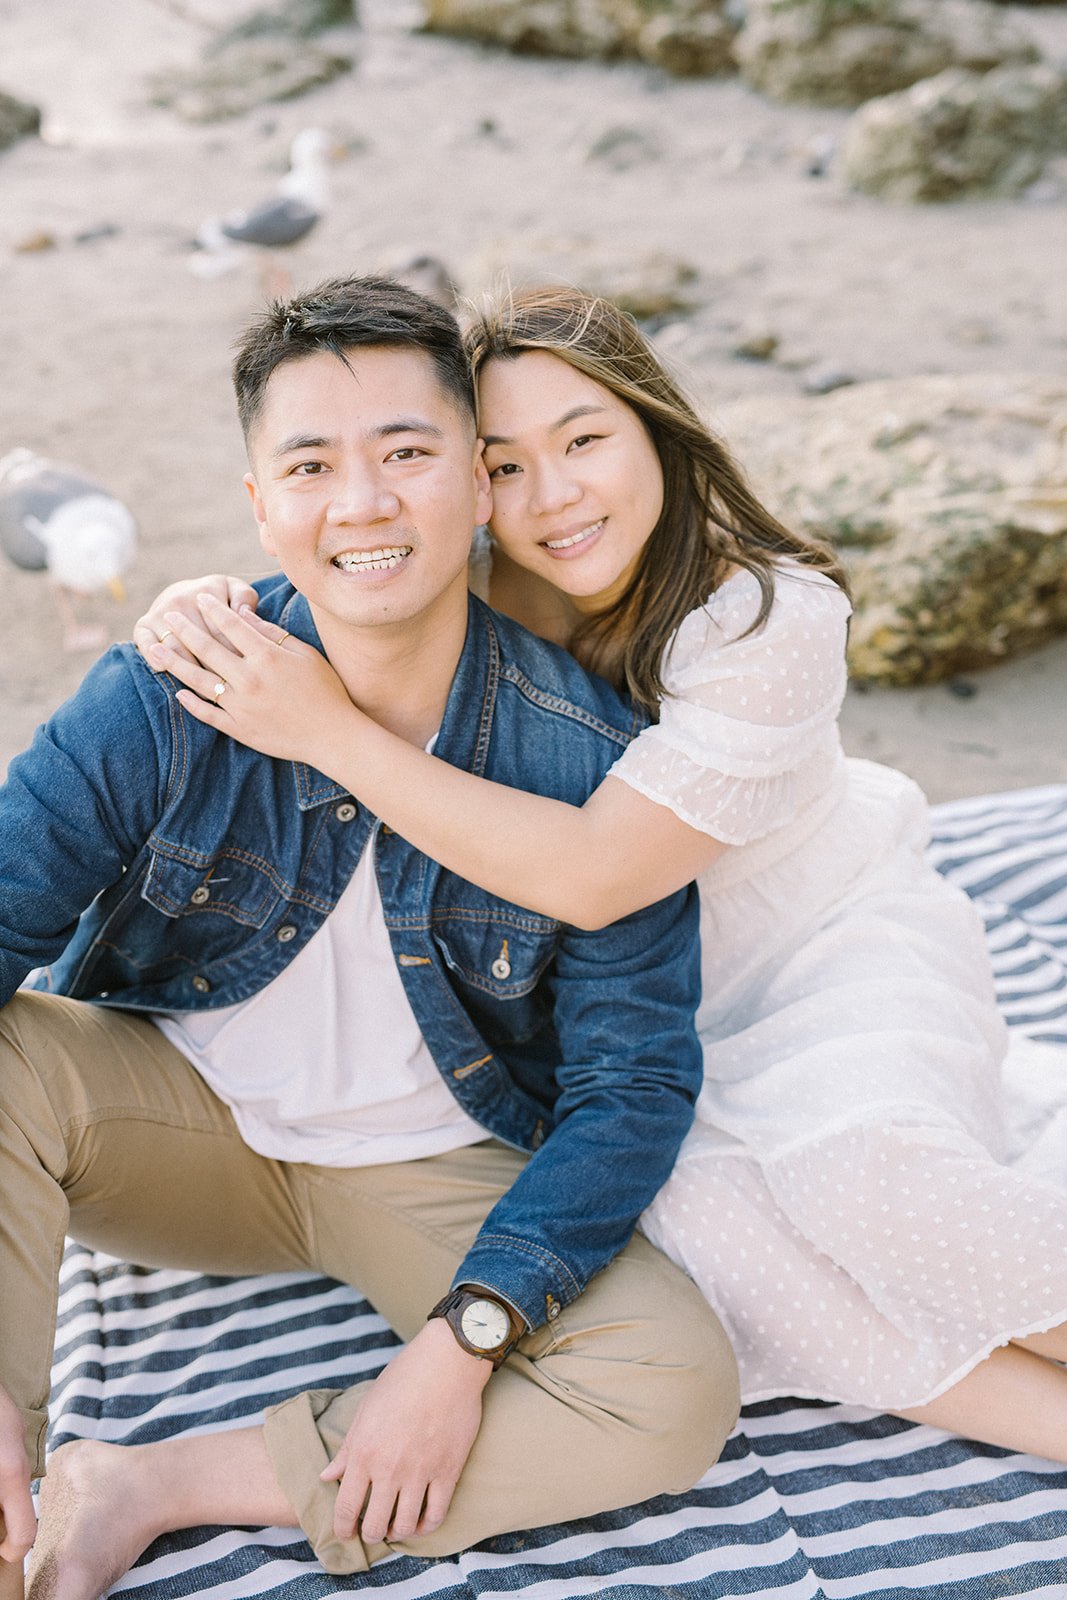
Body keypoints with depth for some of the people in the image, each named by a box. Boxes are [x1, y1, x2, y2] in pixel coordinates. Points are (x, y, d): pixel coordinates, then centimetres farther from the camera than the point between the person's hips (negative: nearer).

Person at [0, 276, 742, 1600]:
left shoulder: (591, 756, -19)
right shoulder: (168, 697, -18)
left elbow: (634, 1081, -14)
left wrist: (465, 1337, -26)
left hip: (440, 1168, 1)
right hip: (183, 1112, 0)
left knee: (679, 1392, -23)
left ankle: (152, 1490, -17)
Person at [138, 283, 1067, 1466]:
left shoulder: (772, 617, -26)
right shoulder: (473, 598, -13)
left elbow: (591, 875, -32)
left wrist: (329, 731, -35)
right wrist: (198, 610, -24)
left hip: (836, 947, -3)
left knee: (863, 1168, -34)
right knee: (675, 1216, -26)